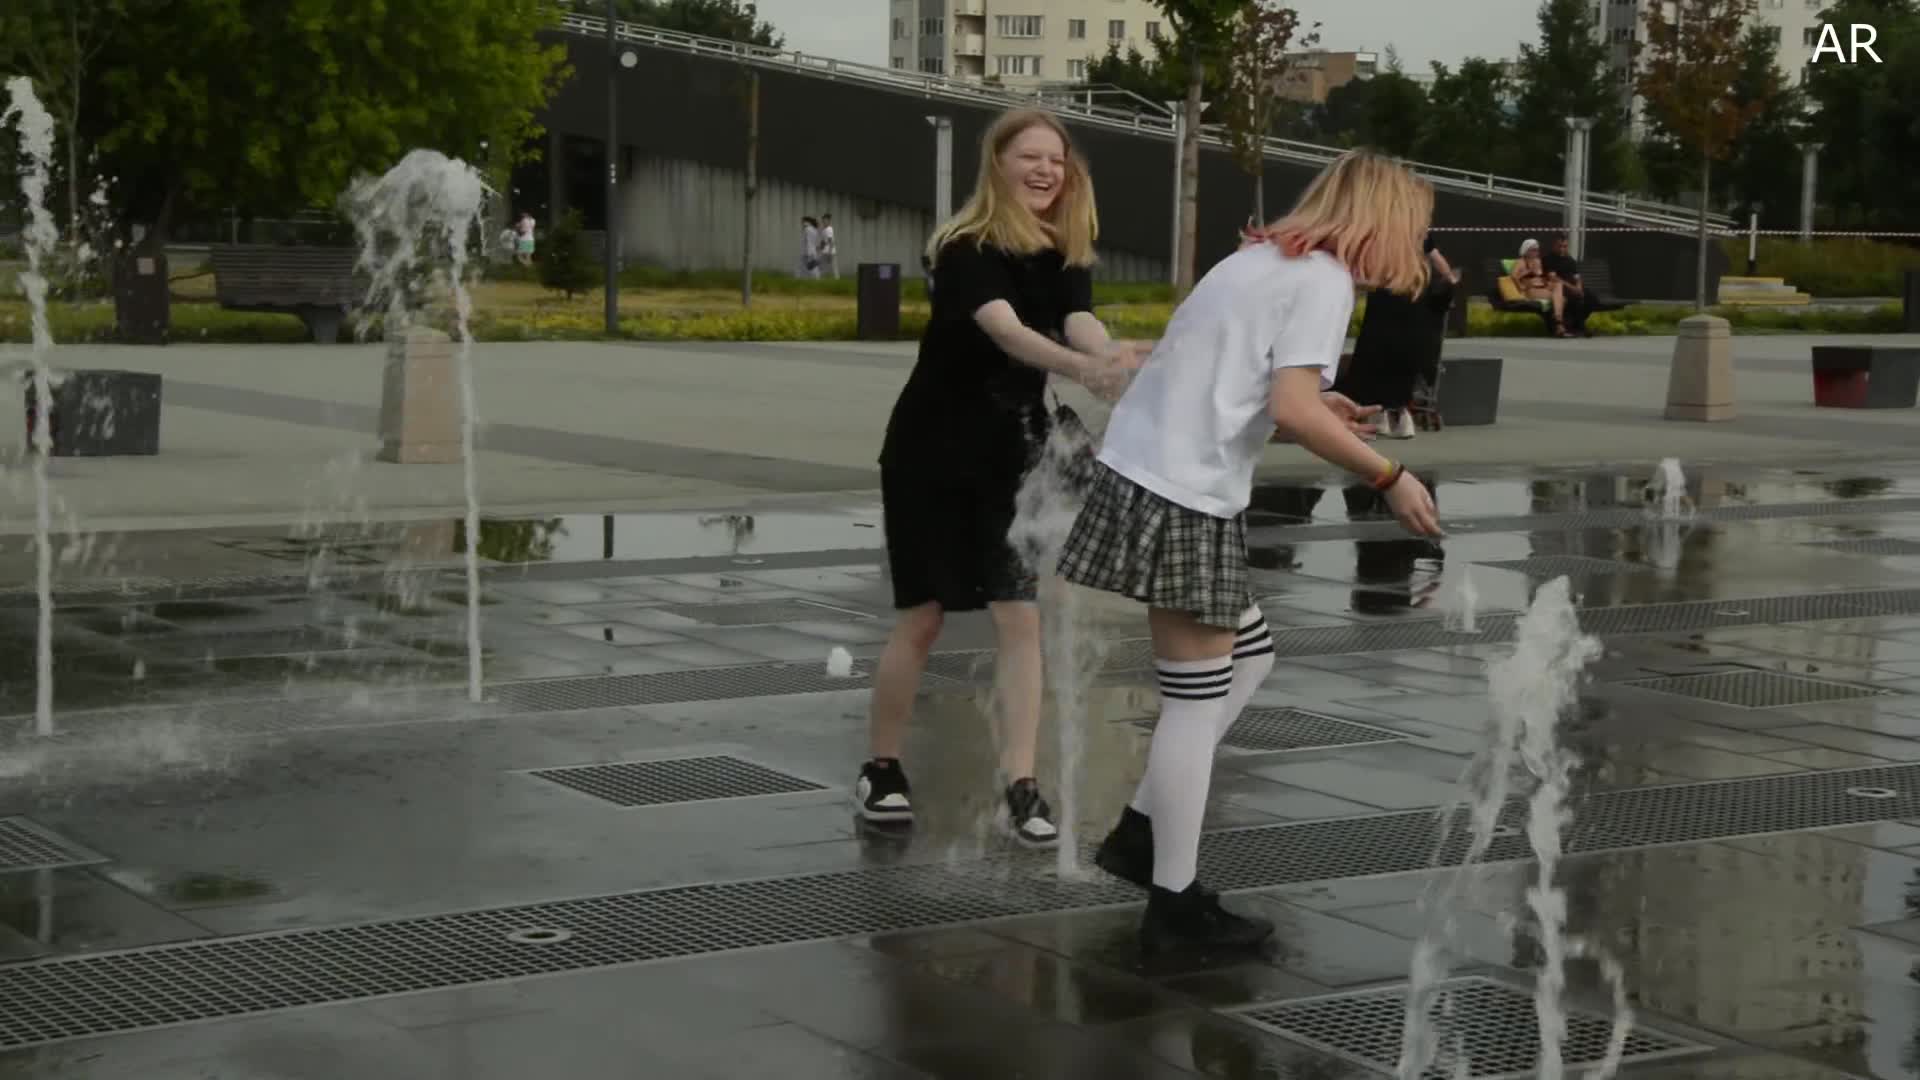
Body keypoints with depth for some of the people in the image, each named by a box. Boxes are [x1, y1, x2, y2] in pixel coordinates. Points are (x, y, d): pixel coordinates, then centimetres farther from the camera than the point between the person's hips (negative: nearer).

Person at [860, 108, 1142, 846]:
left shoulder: (1065, 256, -1)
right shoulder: (967, 250, -18)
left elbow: (1080, 323, -22)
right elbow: (1006, 330, -37)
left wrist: (1118, 360, -46)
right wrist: (1082, 368, -56)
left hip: (1013, 457, 5)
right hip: (932, 454, -4)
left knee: (1020, 616, -5)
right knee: (923, 615, 2)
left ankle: (1020, 785, -5)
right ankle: (880, 771, 19)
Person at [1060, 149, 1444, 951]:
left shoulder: (1267, 260, 16)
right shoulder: (1323, 279, -10)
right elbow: (1292, 410, -20)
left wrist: (1319, 408, 17)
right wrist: (1389, 478, -11)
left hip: (1152, 474, 9)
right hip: (1181, 497, -9)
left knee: (1250, 656, 19)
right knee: (1198, 697, 0)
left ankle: (1141, 830, 21)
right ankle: (1175, 902, 8)